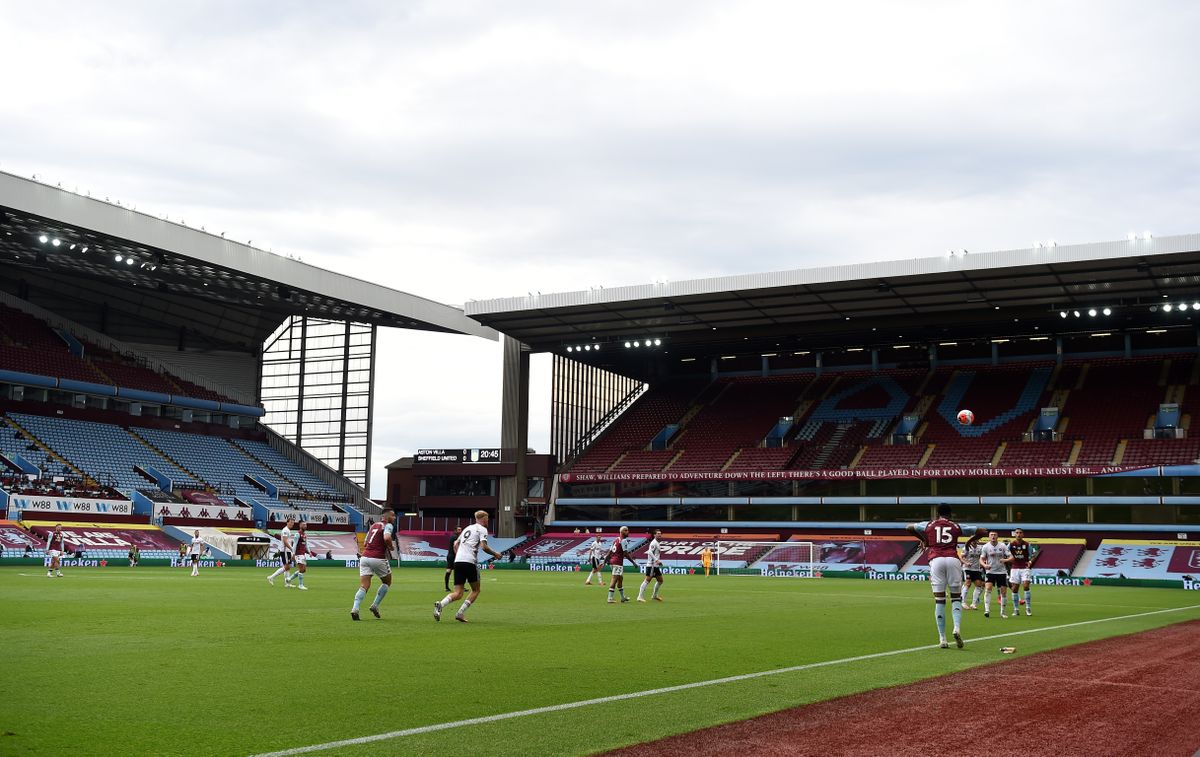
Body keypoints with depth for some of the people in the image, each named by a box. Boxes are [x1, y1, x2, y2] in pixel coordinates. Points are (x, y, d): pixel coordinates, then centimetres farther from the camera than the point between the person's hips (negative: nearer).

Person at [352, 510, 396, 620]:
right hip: (378, 559, -6)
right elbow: (387, 538, -23)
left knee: (364, 586, -1)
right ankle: (375, 606, 13)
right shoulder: (388, 525, -2)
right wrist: (390, 547, -4)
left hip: (364, 557, 6)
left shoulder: (373, 525, 21)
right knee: (387, 582, 19)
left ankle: (355, 609, -20)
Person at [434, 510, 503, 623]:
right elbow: (484, 546, -10)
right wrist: (495, 554, 4)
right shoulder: (482, 529, 3)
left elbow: (455, 544, 26)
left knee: (458, 594, 4)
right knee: (476, 590, 11)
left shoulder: (467, 528, 26)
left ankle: (440, 604, -24)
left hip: (458, 562, 6)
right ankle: (460, 613, -1)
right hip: (470, 562, -6)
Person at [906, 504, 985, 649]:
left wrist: (923, 539, 43)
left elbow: (909, 527, 31)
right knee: (956, 597, 8)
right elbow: (982, 531, 21)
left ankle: (942, 639, -2)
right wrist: (970, 541, 39)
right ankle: (957, 628, -17)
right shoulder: (956, 526, 18)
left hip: (936, 560, 0)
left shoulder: (929, 525, 20)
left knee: (939, 600, 1)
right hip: (953, 560, 0)